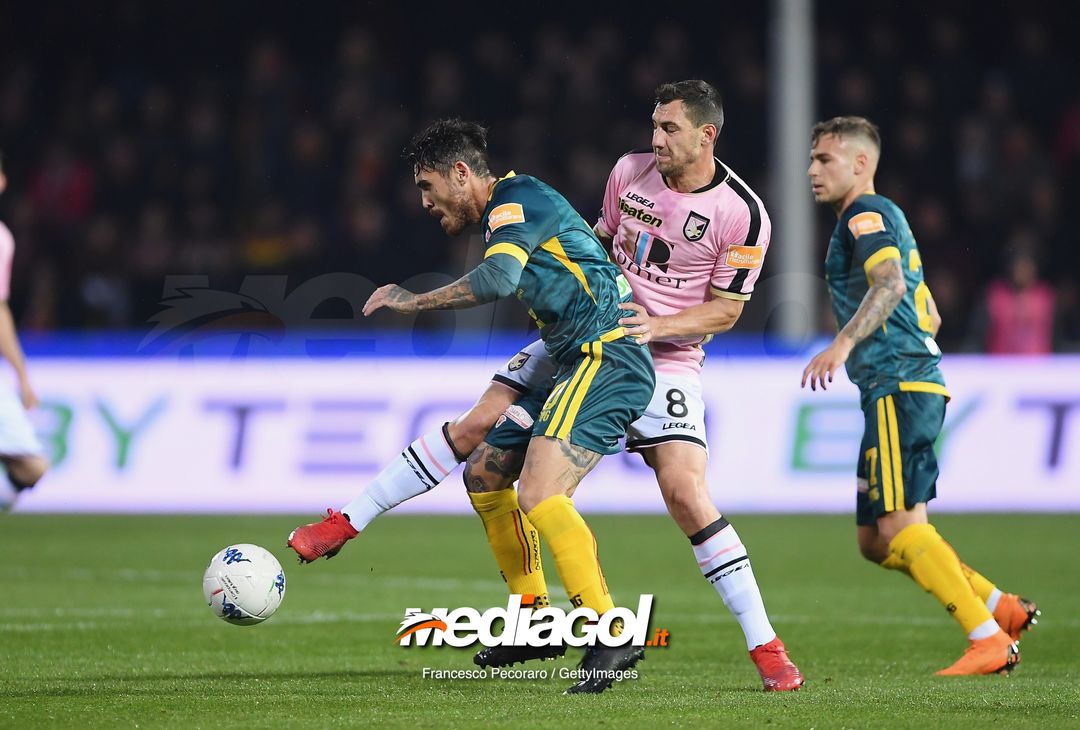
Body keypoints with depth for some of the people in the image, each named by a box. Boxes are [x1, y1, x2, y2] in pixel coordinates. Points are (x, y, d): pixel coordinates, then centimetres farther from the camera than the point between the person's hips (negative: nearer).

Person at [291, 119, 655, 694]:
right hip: (579, 363, 11)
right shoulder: (504, 210, 21)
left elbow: (497, 278, -28)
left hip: (606, 359, -11)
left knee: (537, 495, -24)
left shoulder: (516, 199, -11)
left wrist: (415, 301, -21)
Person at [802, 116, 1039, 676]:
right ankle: (1002, 608, 9)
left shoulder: (865, 214, -5)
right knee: (875, 541, 9)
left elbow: (890, 281, -25)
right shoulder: (888, 219, 26)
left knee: (900, 527, -15)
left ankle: (990, 641, -17)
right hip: (912, 384, 10)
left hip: (898, 388, -10)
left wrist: (843, 343, -34)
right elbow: (927, 314, 30)